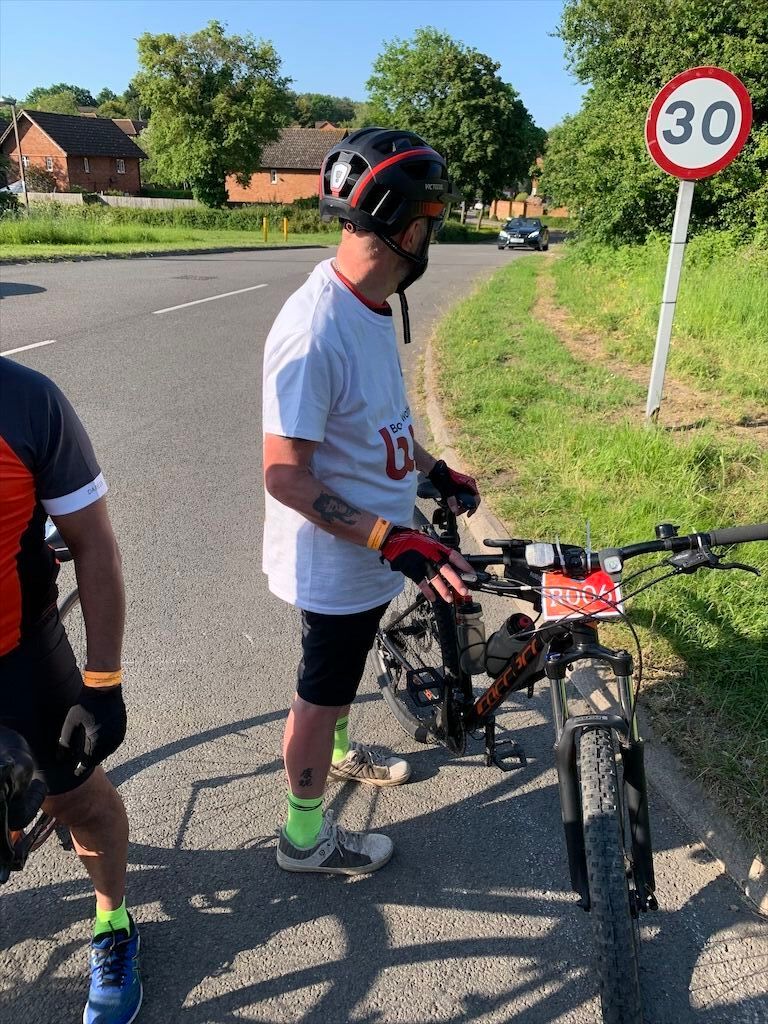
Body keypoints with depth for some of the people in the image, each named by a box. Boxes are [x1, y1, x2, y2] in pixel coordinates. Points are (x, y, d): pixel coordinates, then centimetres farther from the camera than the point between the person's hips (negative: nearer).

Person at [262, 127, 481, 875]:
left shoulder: (370, 307, 0)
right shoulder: (314, 332, -30)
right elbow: (285, 476, -28)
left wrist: (432, 470, 15)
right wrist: (393, 541, -32)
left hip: (372, 549, 8)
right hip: (335, 561, -8)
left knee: (343, 668, 29)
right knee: (321, 689, 11)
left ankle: (339, 751, 56)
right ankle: (306, 836, 35)